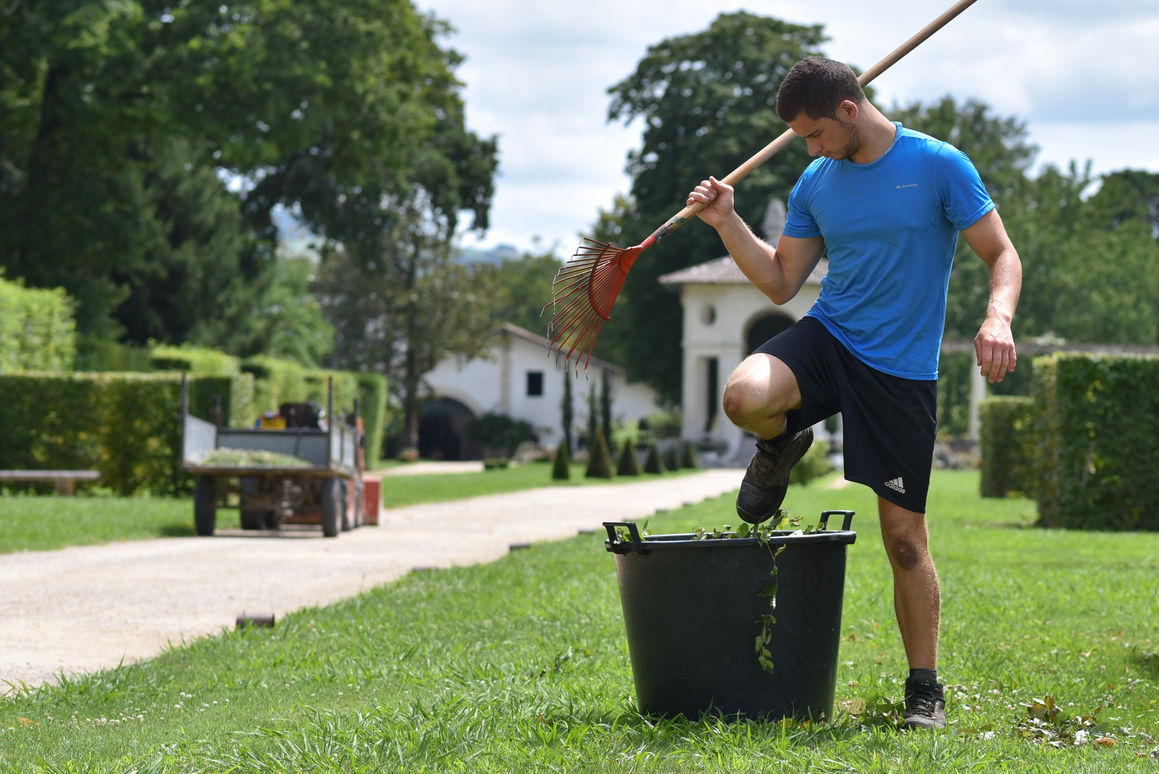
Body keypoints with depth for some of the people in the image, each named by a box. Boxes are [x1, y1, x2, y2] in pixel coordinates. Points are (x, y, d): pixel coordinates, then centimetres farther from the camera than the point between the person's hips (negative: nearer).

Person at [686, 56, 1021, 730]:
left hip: (903, 370, -3)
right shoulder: (816, 184, 7)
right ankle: (782, 448, 6)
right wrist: (728, 224, 0)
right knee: (745, 397, -31)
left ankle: (925, 687, 11)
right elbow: (782, 283, 13)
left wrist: (999, 316, -24)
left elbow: (1002, 254, -4)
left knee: (905, 534, -3)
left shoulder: (940, 167, -6)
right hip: (827, 339, 3)